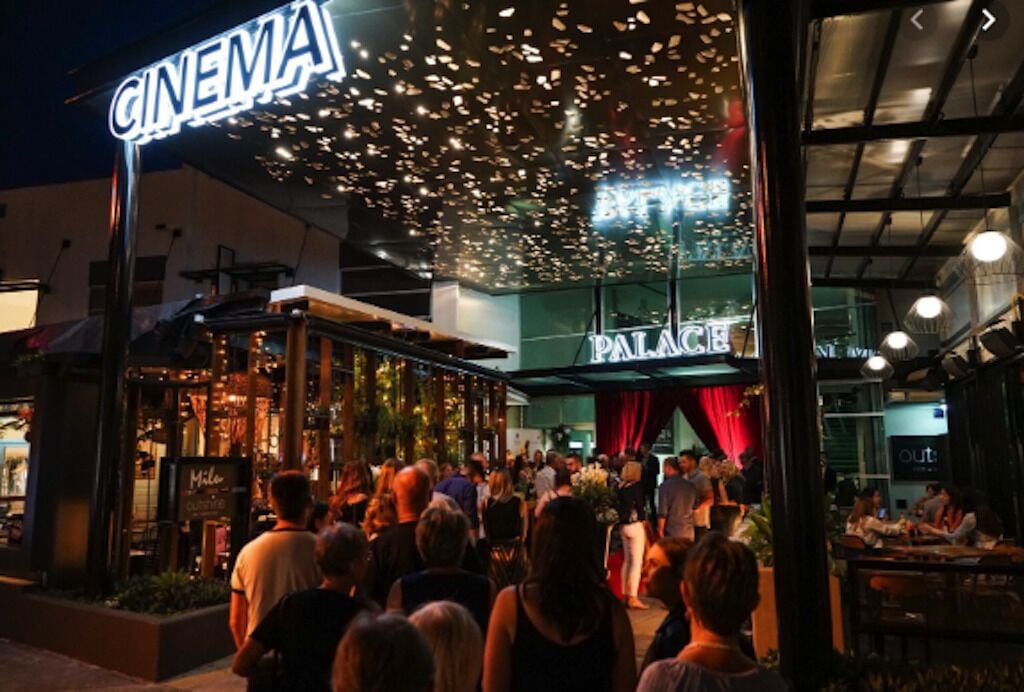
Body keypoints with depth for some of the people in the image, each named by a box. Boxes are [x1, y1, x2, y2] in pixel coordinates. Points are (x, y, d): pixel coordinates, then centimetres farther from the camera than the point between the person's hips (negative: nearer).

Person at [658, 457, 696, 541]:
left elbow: (662, 512, -12)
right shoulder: (690, 485, 5)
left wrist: (660, 531, -5)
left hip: (671, 532, -5)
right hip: (688, 532, 5)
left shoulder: (665, 485, -11)